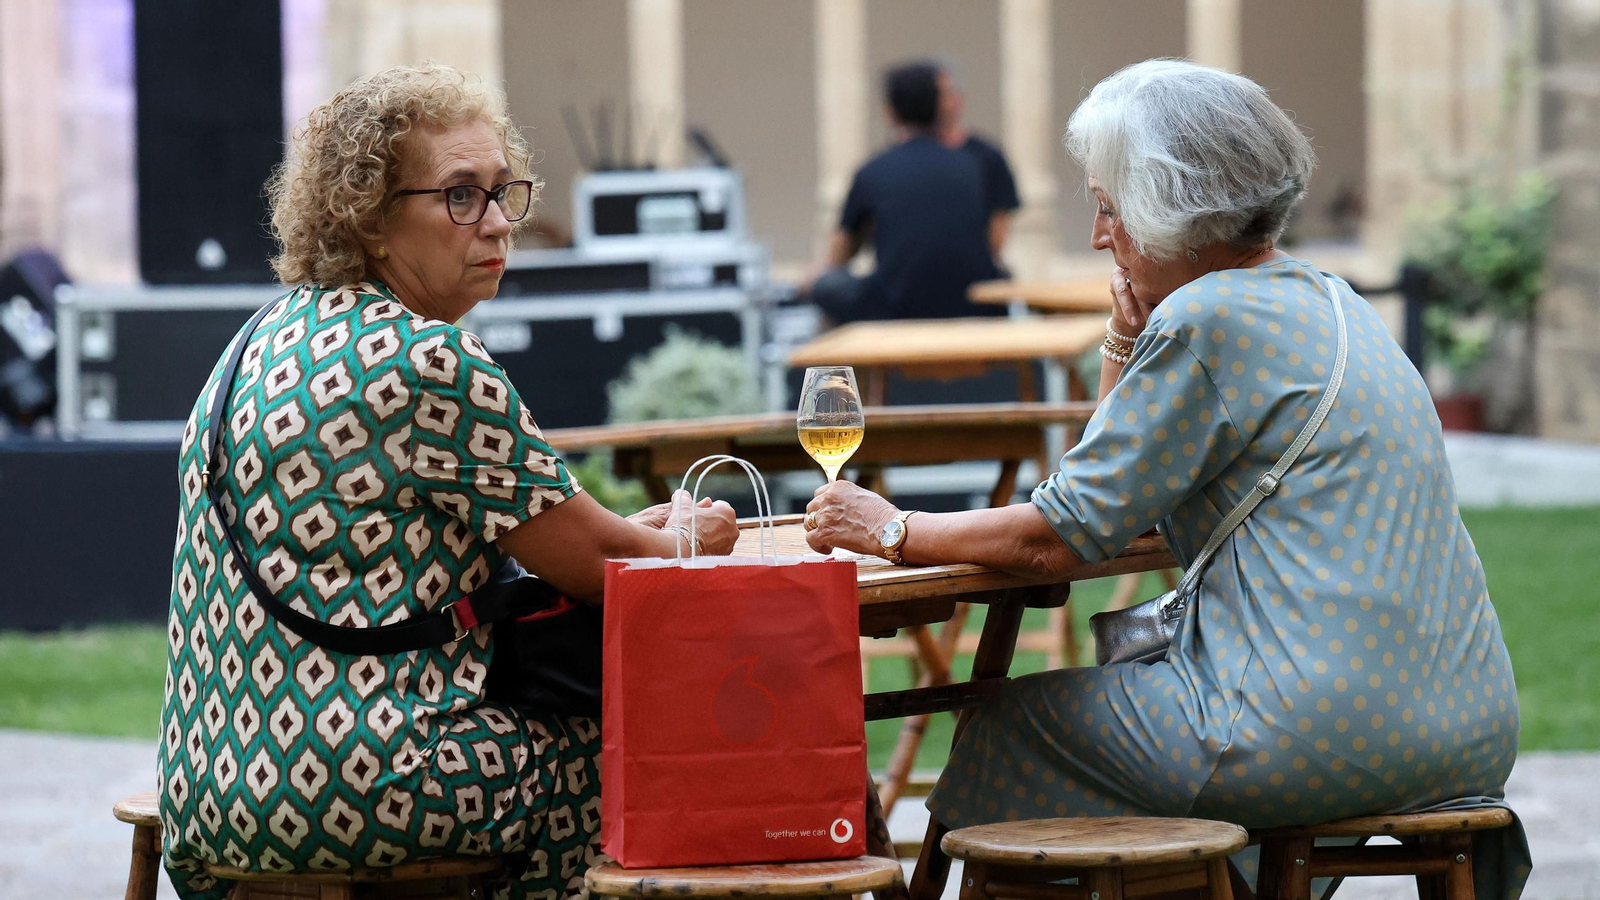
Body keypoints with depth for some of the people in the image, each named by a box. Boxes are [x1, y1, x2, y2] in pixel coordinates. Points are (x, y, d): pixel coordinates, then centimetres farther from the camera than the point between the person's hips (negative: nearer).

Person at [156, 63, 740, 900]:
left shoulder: (277, 335, 13)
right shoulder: (428, 361, -16)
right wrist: (685, 541, 14)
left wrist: (633, 529, 23)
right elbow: (588, 566, -8)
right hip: (350, 785, -9)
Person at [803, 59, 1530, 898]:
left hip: (1325, 733, -9)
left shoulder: (1207, 321, -10)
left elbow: (1057, 537, -8)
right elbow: (1115, 490, 23)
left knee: (1011, 726, 5)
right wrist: (1125, 338, 12)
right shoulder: (1319, 297, 18)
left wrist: (892, 531, 4)